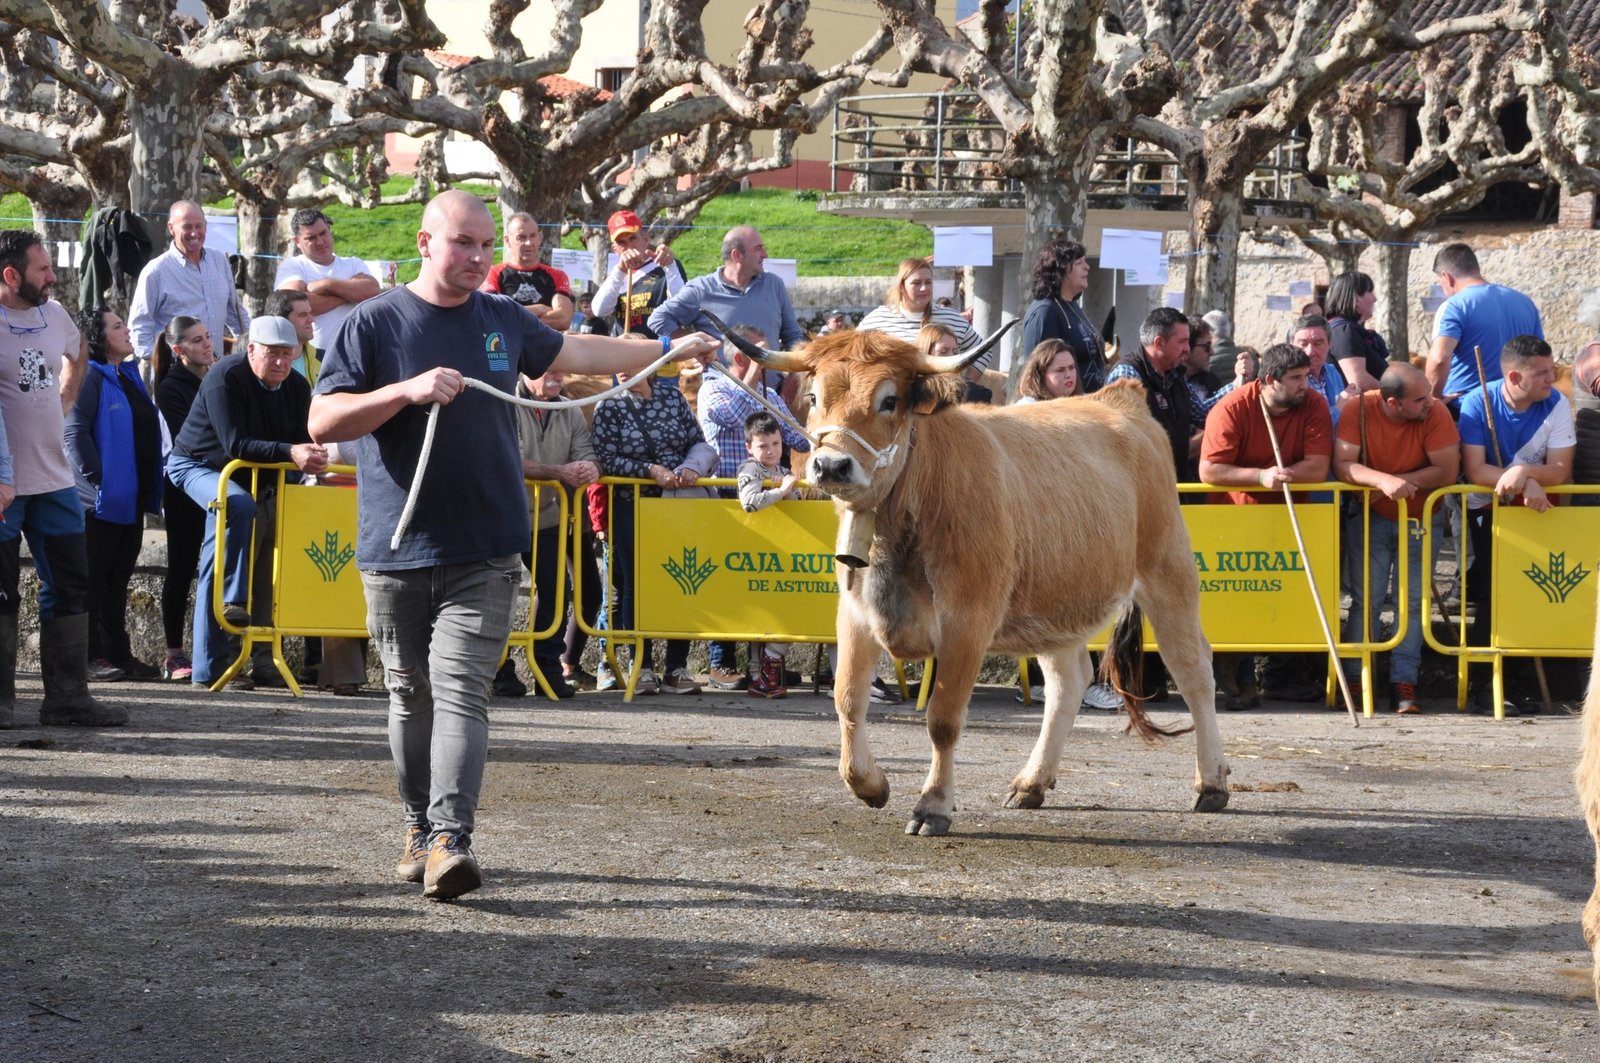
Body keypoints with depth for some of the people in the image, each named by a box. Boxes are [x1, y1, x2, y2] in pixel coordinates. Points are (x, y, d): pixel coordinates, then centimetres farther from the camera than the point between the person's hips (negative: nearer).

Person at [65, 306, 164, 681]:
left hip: (131, 500, 8)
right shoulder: (91, 378, -10)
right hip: (101, 500, -8)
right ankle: (88, 655, -2)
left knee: (118, 580, 12)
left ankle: (118, 654, 17)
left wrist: (150, 488, 15)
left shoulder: (130, 377, 17)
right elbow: (75, 432, -18)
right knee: (92, 580, -4)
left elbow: (149, 434, 22)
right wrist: (97, 478, -20)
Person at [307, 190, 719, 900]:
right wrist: (408, 390, -19)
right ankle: (418, 829, 25)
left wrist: (674, 350, 34)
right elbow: (322, 421, -8)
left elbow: (577, 352, 29)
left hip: (483, 554, 1)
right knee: (410, 698, 9)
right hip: (395, 550, -1)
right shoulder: (375, 323, -1)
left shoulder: (503, 320, 11)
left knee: (460, 693, -11)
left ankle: (451, 840, -20)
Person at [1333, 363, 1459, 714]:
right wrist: (1384, 481, -38)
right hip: (1370, 517, 0)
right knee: (1366, 598, -1)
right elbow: (1342, 464, -23)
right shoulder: (1361, 409, -18)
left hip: (1420, 519, 0)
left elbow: (1448, 471, -21)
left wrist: (1399, 482, -24)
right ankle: (1355, 679, 5)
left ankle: (1404, 682, -1)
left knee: (1412, 599, -3)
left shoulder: (1435, 413, -19)